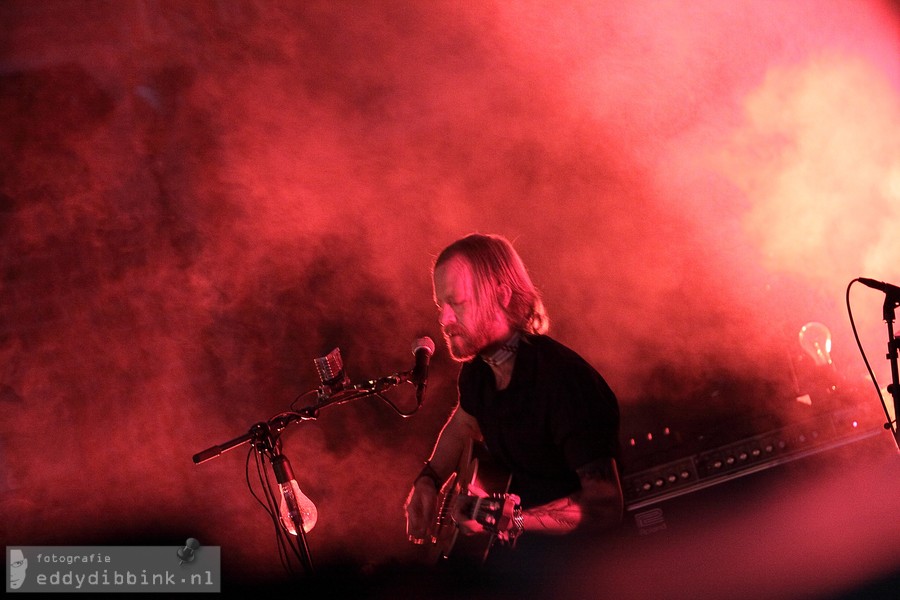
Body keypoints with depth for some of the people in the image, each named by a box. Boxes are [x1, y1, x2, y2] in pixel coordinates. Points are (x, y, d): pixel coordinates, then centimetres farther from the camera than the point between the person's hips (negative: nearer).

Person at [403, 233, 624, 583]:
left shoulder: (564, 380, -26)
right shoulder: (478, 366, 0)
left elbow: (606, 507, -30)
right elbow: (461, 426, 24)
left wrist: (510, 521, -36)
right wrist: (429, 481, 8)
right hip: (514, 552, 7)